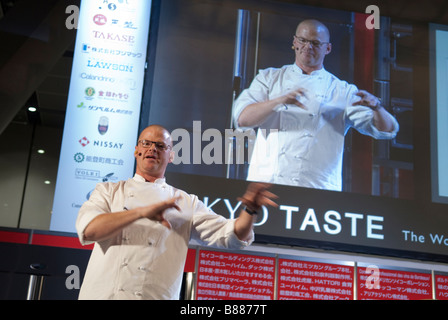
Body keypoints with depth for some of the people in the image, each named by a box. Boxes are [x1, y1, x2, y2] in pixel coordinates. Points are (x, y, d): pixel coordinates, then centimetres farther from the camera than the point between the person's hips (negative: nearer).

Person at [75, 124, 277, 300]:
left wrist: (250, 210, -16)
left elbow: (231, 236, 5)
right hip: (101, 294, 0)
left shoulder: (187, 203, 13)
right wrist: (141, 212, -16)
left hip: (154, 296, 1)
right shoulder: (108, 191, 12)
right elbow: (88, 229, -6)